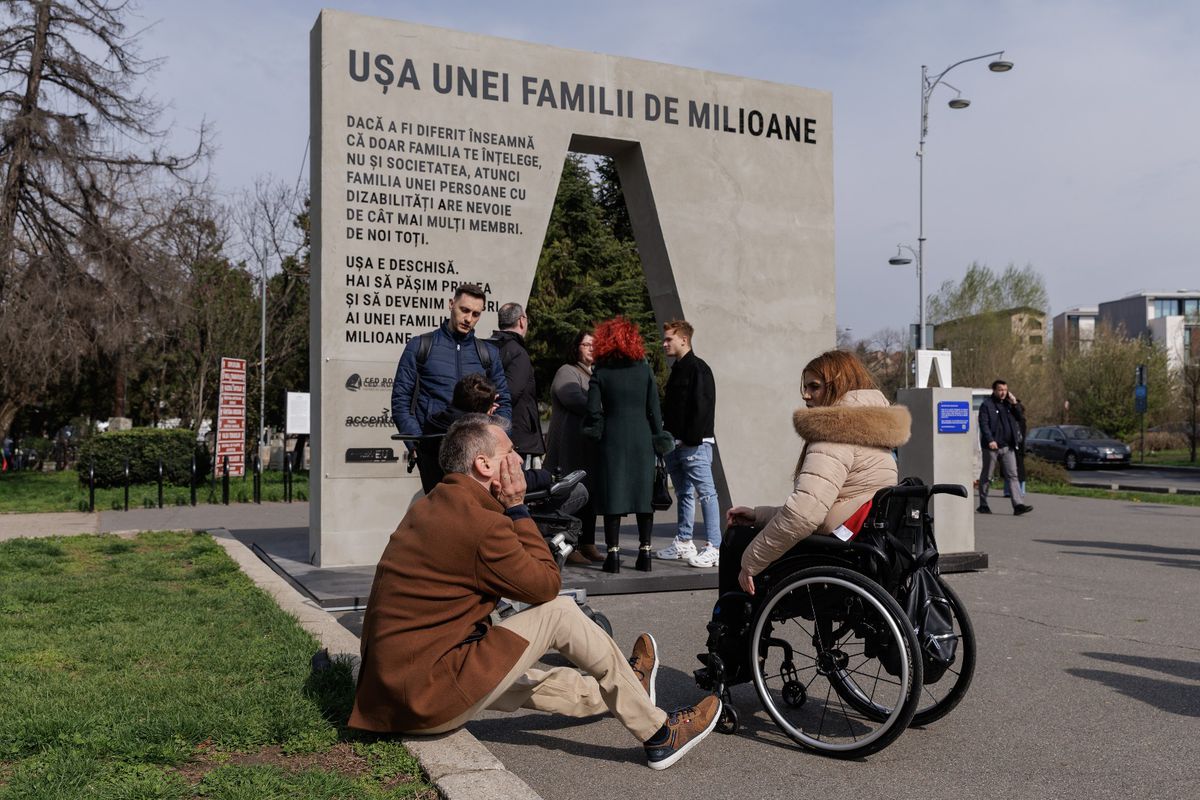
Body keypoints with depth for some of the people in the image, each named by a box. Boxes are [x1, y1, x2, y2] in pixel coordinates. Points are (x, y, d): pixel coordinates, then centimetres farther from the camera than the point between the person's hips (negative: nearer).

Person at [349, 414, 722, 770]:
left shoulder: (427, 508, 10)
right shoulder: (481, 524, -20)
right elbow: (547, 583, -6)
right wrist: (517, 508, -4)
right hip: (432, 697, -9)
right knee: (560, 613, -4)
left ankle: (623, 692, 50)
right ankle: (658, 735, 7)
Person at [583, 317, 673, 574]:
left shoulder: (600, 373, -3)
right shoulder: (644, 370, 1)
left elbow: (593, 410, -7)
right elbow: (654, 409, 0)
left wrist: (596, 433, 9)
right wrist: (658, 438, 8)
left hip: (613, 440, -1)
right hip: (642, 439, 2)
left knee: (613, 495, 3)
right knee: (644, 493, 8)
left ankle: (613, 553, 3)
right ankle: (644, 552, 13)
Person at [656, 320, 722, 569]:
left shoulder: (698, 368, -8)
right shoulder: (677, 369, 19)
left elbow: (703, 407, -17)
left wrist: (692, 438, -20)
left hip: (695, 444, -9)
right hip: (674, 444, 9)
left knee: (706, 493, -9)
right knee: (683, 494, 14)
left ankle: (714, 548, -10)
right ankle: (683, 543, 22)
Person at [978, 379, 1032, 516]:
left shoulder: (1009, 404, 14)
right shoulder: (986, 405, -4)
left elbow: (1021, 419, 12)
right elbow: (983, 424, -12)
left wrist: (1015, 405, 0)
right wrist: (990, 440, -24)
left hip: (1008, 447, 5)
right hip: (992, 446, -5)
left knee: (1012, 475, -2)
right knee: (986, 476, 4)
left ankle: (1018, 505, -8)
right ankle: (983, 505, 14)